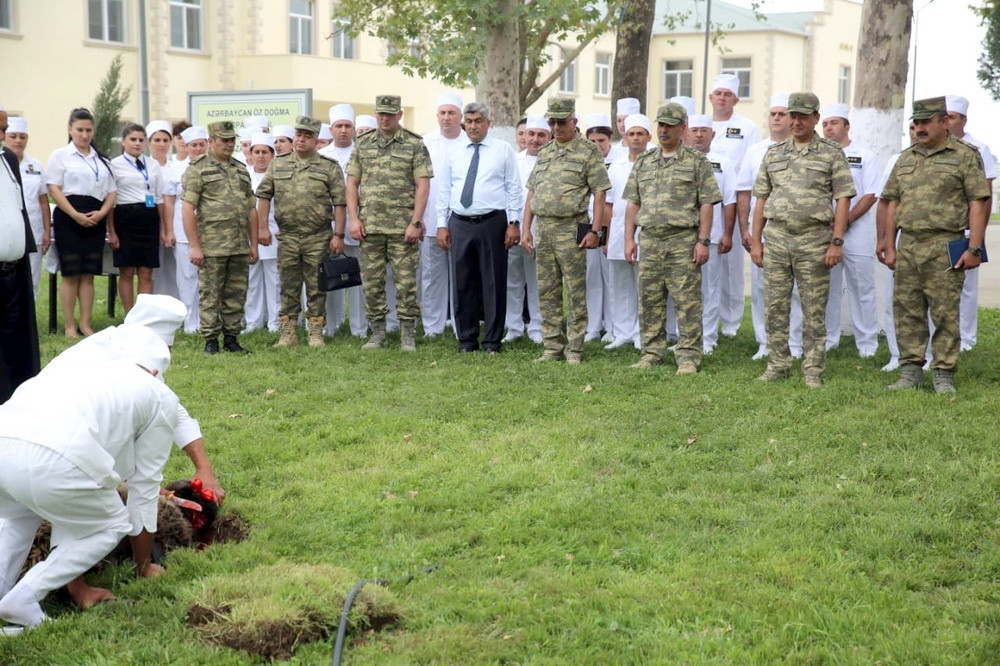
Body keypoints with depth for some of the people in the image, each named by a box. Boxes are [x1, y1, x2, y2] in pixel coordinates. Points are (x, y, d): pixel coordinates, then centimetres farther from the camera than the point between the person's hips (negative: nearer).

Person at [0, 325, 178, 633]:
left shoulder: (79, 368, 38)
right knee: (110, 526, 23)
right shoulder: (160, 397, 23)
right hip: (52, 461, -6)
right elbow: (145, 486, 26)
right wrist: (144, 567, 40)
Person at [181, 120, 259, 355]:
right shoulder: (197, 169, -2)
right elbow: (188, 208, -8)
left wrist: (254, 243, 11)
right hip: (212, 246, -5)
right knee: (210, 295, 0)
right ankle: (211, 340, 7)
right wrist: (194, 245, -13)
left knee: (236, 295, 8)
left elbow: (251, 209, 17)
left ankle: (231, 338, 16)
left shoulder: (241, 170, 16)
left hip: (240, 247, 5)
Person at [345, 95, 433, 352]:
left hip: (402, 227, -3)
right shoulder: (363, 144, 11)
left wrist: (415, 222, -11)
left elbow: (423, 185, -4)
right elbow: (352, 183, 11)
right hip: (369, 226, 3)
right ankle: (377, 334, 15)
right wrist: (354, 219, 1)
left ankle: (408, 335, 6)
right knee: (372, 282, 6)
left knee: (406, 281, -1)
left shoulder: (414, 145, 1)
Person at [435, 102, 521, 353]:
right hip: (460, 224, 3)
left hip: (493, 222, -3)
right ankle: (467, 339, 15)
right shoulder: (453, 153, 11)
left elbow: (514, 188, 2)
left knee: (494, 283, 0)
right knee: (463, 284, 6)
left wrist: (514, 222, -5)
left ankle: (492, 341, 7)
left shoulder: (503, 150, 4)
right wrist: (442, 224, 5)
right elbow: (444, 191, 12)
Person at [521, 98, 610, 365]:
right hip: (542, 228, 6)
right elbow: (532, 192, 17)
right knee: (547, 292, 8)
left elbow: (600, 194, -7)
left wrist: (595, 230, -13)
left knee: (576, 292, -2)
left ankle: (574, 349, 4)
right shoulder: (544, 152, 16)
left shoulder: (588, 152, -2)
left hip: (571, 229, -6)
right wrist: (526, 228, 9)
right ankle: (553, 347, 15)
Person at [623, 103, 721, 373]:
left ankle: (688, 356, 1)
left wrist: (703, 241, -10)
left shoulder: (697, 163, 1)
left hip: (683, 241, -4)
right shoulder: (643, 163, 14)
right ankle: (652, 352, 16)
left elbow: (706, 205, -3)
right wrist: (629, 238, 6)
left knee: (687, 301, -4)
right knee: (649, 301, 7)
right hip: (649, 239, 4)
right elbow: (633, 203, 14)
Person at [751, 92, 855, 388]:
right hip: (776, 237, 3)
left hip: (814, 239, -3)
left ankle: (813, 369, 7)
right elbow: (762, 199, 13)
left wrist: (837, 241, -10)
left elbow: (843, 199, -2)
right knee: (776, 306, 5)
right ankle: (777, 364, 14)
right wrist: (755, 240, 7)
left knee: (814, 309, 1)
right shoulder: (774, 153, 12)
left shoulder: (832, 154, 2)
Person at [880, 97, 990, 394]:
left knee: (945, 314, -2)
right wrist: (889, 247, 10)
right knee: (907, 313, 6)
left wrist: (974, 248, -11)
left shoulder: (965, 155, 0)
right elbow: (892, 204, 17)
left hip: (944, 247, -5)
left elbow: (978, 203, -4)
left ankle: (944, 375, 5)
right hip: (908, 246, 5)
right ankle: (911, 372, 14)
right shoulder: (905, 158, 16)